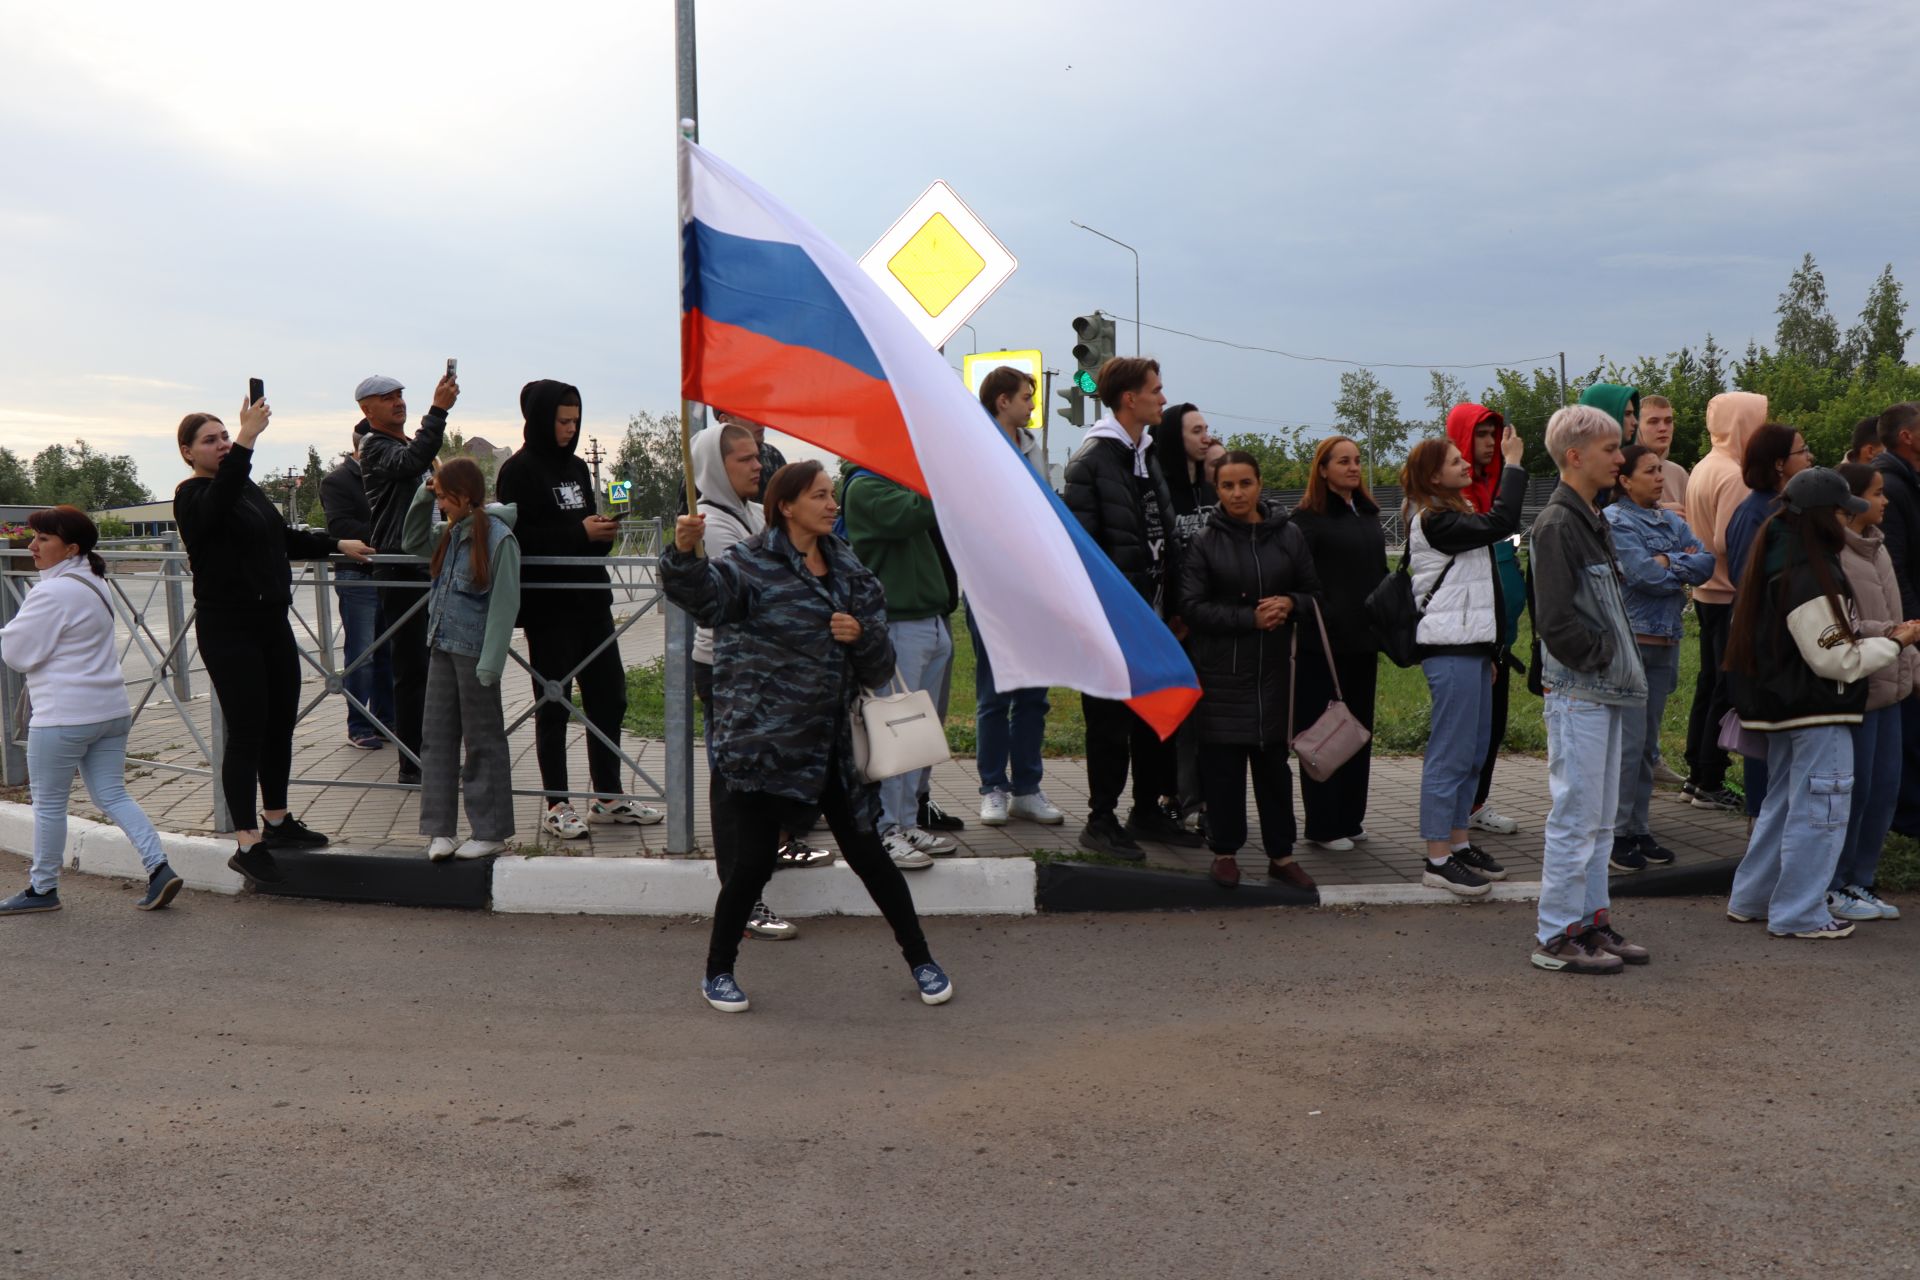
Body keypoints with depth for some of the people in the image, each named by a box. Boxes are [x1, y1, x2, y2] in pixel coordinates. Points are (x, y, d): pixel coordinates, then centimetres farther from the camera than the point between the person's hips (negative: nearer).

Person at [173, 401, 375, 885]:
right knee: (247, 734, -7)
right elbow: (217, 506, -37)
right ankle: (246, 844, -2)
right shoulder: (192, 496, -11)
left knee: (281, 724, 14)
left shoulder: (248, 487, 14)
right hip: (228, 630, -8)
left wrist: (337, 544, 26)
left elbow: (283, 538, 28)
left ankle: (277, 822, 28)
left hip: (272, 622, 8)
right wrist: (247, 440, -43)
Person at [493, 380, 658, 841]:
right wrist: (580, 532, -18)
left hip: (590, 597, 7)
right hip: (547, 604, -7)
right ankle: (556, 805, 10)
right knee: (553, 703, 1)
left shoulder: (577, 468, 15)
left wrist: (603, 531, 0)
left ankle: (608, 797, 20)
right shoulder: (518, 471, -7)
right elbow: (517, 537, -16)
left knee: (609, 696, 9)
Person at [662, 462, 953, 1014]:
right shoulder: (753, 564, -6)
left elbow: (879, 668, 11)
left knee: (867, 852, 10)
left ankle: (920, 959, 25)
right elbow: (703, 594, -27)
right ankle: (718, 971, 22)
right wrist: (683, 555, -46)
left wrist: (862, 635, -10)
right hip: (764, 743, -5)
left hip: (831, 745, 5)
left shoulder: (848, 569, 11)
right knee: (753, 861, -1)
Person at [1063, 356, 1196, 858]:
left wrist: (1171, 603, 13)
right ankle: (1101, 822, 9)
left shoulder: (1149, 454, 16)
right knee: (1109, 722, -1)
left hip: (1151, 612, 8)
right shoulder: (1091, 459, -10)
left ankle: (1147, 812, 24)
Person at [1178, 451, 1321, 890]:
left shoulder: (1289, 536, 7)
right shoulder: (1204, 542, -1)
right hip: (1219, 671, -2)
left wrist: (1291, 604, -10)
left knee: (1273, 762, 8)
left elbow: (1314, 594, 13)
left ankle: (1281, 854, 18)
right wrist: (1250, 618, -16)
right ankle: (1225, 852, 16)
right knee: (1223, 766, 2)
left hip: (1274, 670, 2)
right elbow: (1192, 607, -7)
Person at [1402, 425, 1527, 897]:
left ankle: (1458, 844, 23)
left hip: (1469, 645, 11)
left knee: (1474, 750, 14)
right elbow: (1501, 524, -25)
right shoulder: (1434, 520, -14)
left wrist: (1488, 652, 23)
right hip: (1449, 650, -11)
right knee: (1451, 752, -7)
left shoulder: (1451, 515, 18)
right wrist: (1513, 464, -15)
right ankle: (1438, 860, -2)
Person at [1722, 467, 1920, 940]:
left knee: (1782, 803, 18)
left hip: (1783, 706, 10)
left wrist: (1881, 636, 16)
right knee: (1819, 811, 0)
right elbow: (1836, 659, -19)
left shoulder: (1776, 563, 9)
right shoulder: (1811, 577, -21)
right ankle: (1799, 914, 8)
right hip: (1819, 711, -10)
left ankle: (1750, 900, 25)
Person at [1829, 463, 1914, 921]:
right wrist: (1886, 634, -24)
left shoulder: (1877, 548, 14)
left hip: (1887, 685, 9)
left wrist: (1910, 660, 14)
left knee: (1884, 789, 12)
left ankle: (1859, 881, 24)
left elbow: (1892, 617, 20)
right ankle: (1831, 887, 11)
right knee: (1853, 790, -2)